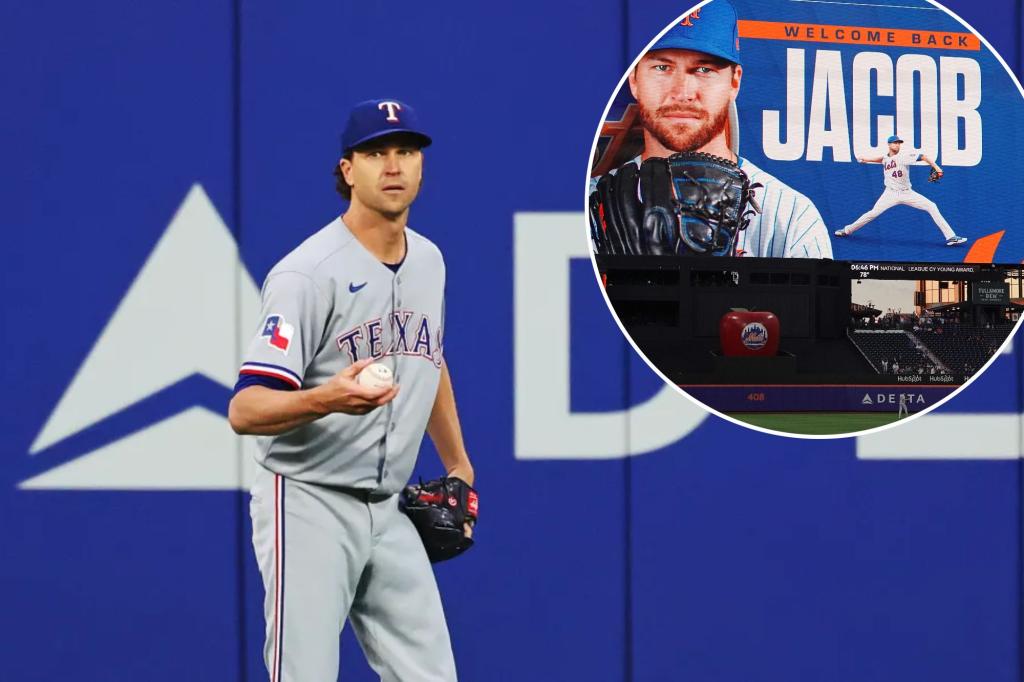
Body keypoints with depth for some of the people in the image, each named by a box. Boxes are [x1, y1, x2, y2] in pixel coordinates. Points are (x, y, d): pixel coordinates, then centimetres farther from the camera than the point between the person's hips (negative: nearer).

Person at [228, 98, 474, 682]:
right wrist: (325, 399, -39)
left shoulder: (429, 261, 9)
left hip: (387, 512, 7)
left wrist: (458, 466, 29)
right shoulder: (308, 272, -15)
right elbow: (244, 410, -21)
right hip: (309, 506, -7)